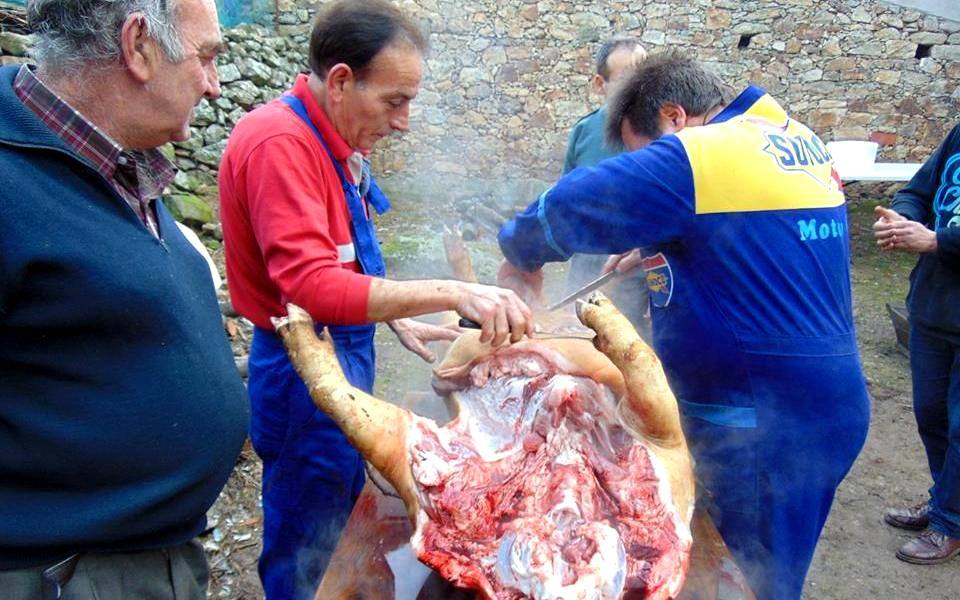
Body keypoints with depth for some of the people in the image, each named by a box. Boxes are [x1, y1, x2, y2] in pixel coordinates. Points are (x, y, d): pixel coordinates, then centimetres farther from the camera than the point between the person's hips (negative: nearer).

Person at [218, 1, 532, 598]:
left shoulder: (336, 142, 6)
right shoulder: (280, 143, -22)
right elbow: (310, 287, -33)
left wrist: (398, 320, 12)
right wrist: (451, 293, -35)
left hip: (346, 355, 9)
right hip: (305, 369, -9)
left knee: (346, 520, 25)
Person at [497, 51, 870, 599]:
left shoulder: (692, 158, -19)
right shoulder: (802, 143, 10)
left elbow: (564, 209, -20)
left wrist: (520, 255, -1)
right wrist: (656, 250, 17)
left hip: (765, 426, -9)